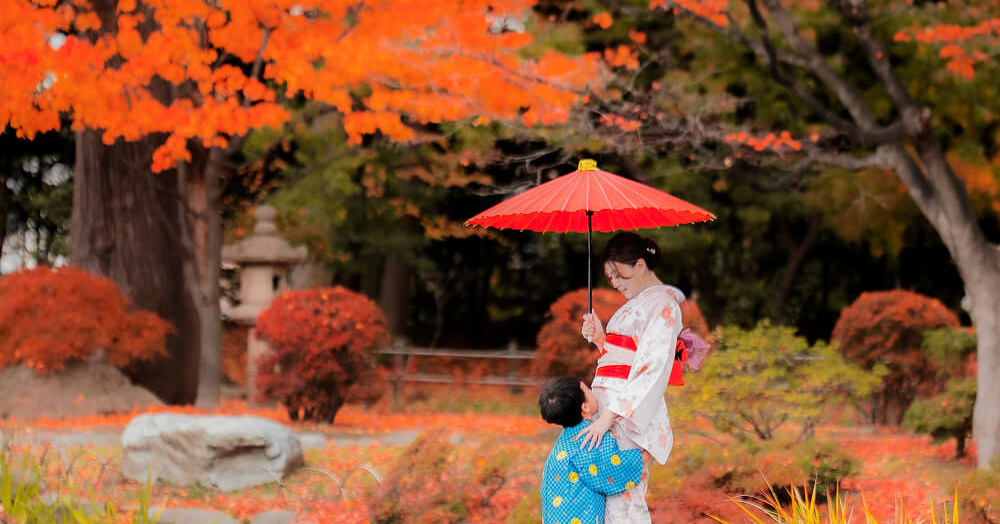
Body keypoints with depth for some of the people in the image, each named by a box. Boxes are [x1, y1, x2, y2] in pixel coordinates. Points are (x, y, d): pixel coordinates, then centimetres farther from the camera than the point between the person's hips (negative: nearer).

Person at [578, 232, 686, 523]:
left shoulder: (662, 305, -9)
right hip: (613, 413, 9)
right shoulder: (636, 303, 21)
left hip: (633, 417, -9)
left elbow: (652, 370, -19)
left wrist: (609, 415, -24)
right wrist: (599, 338, 7)